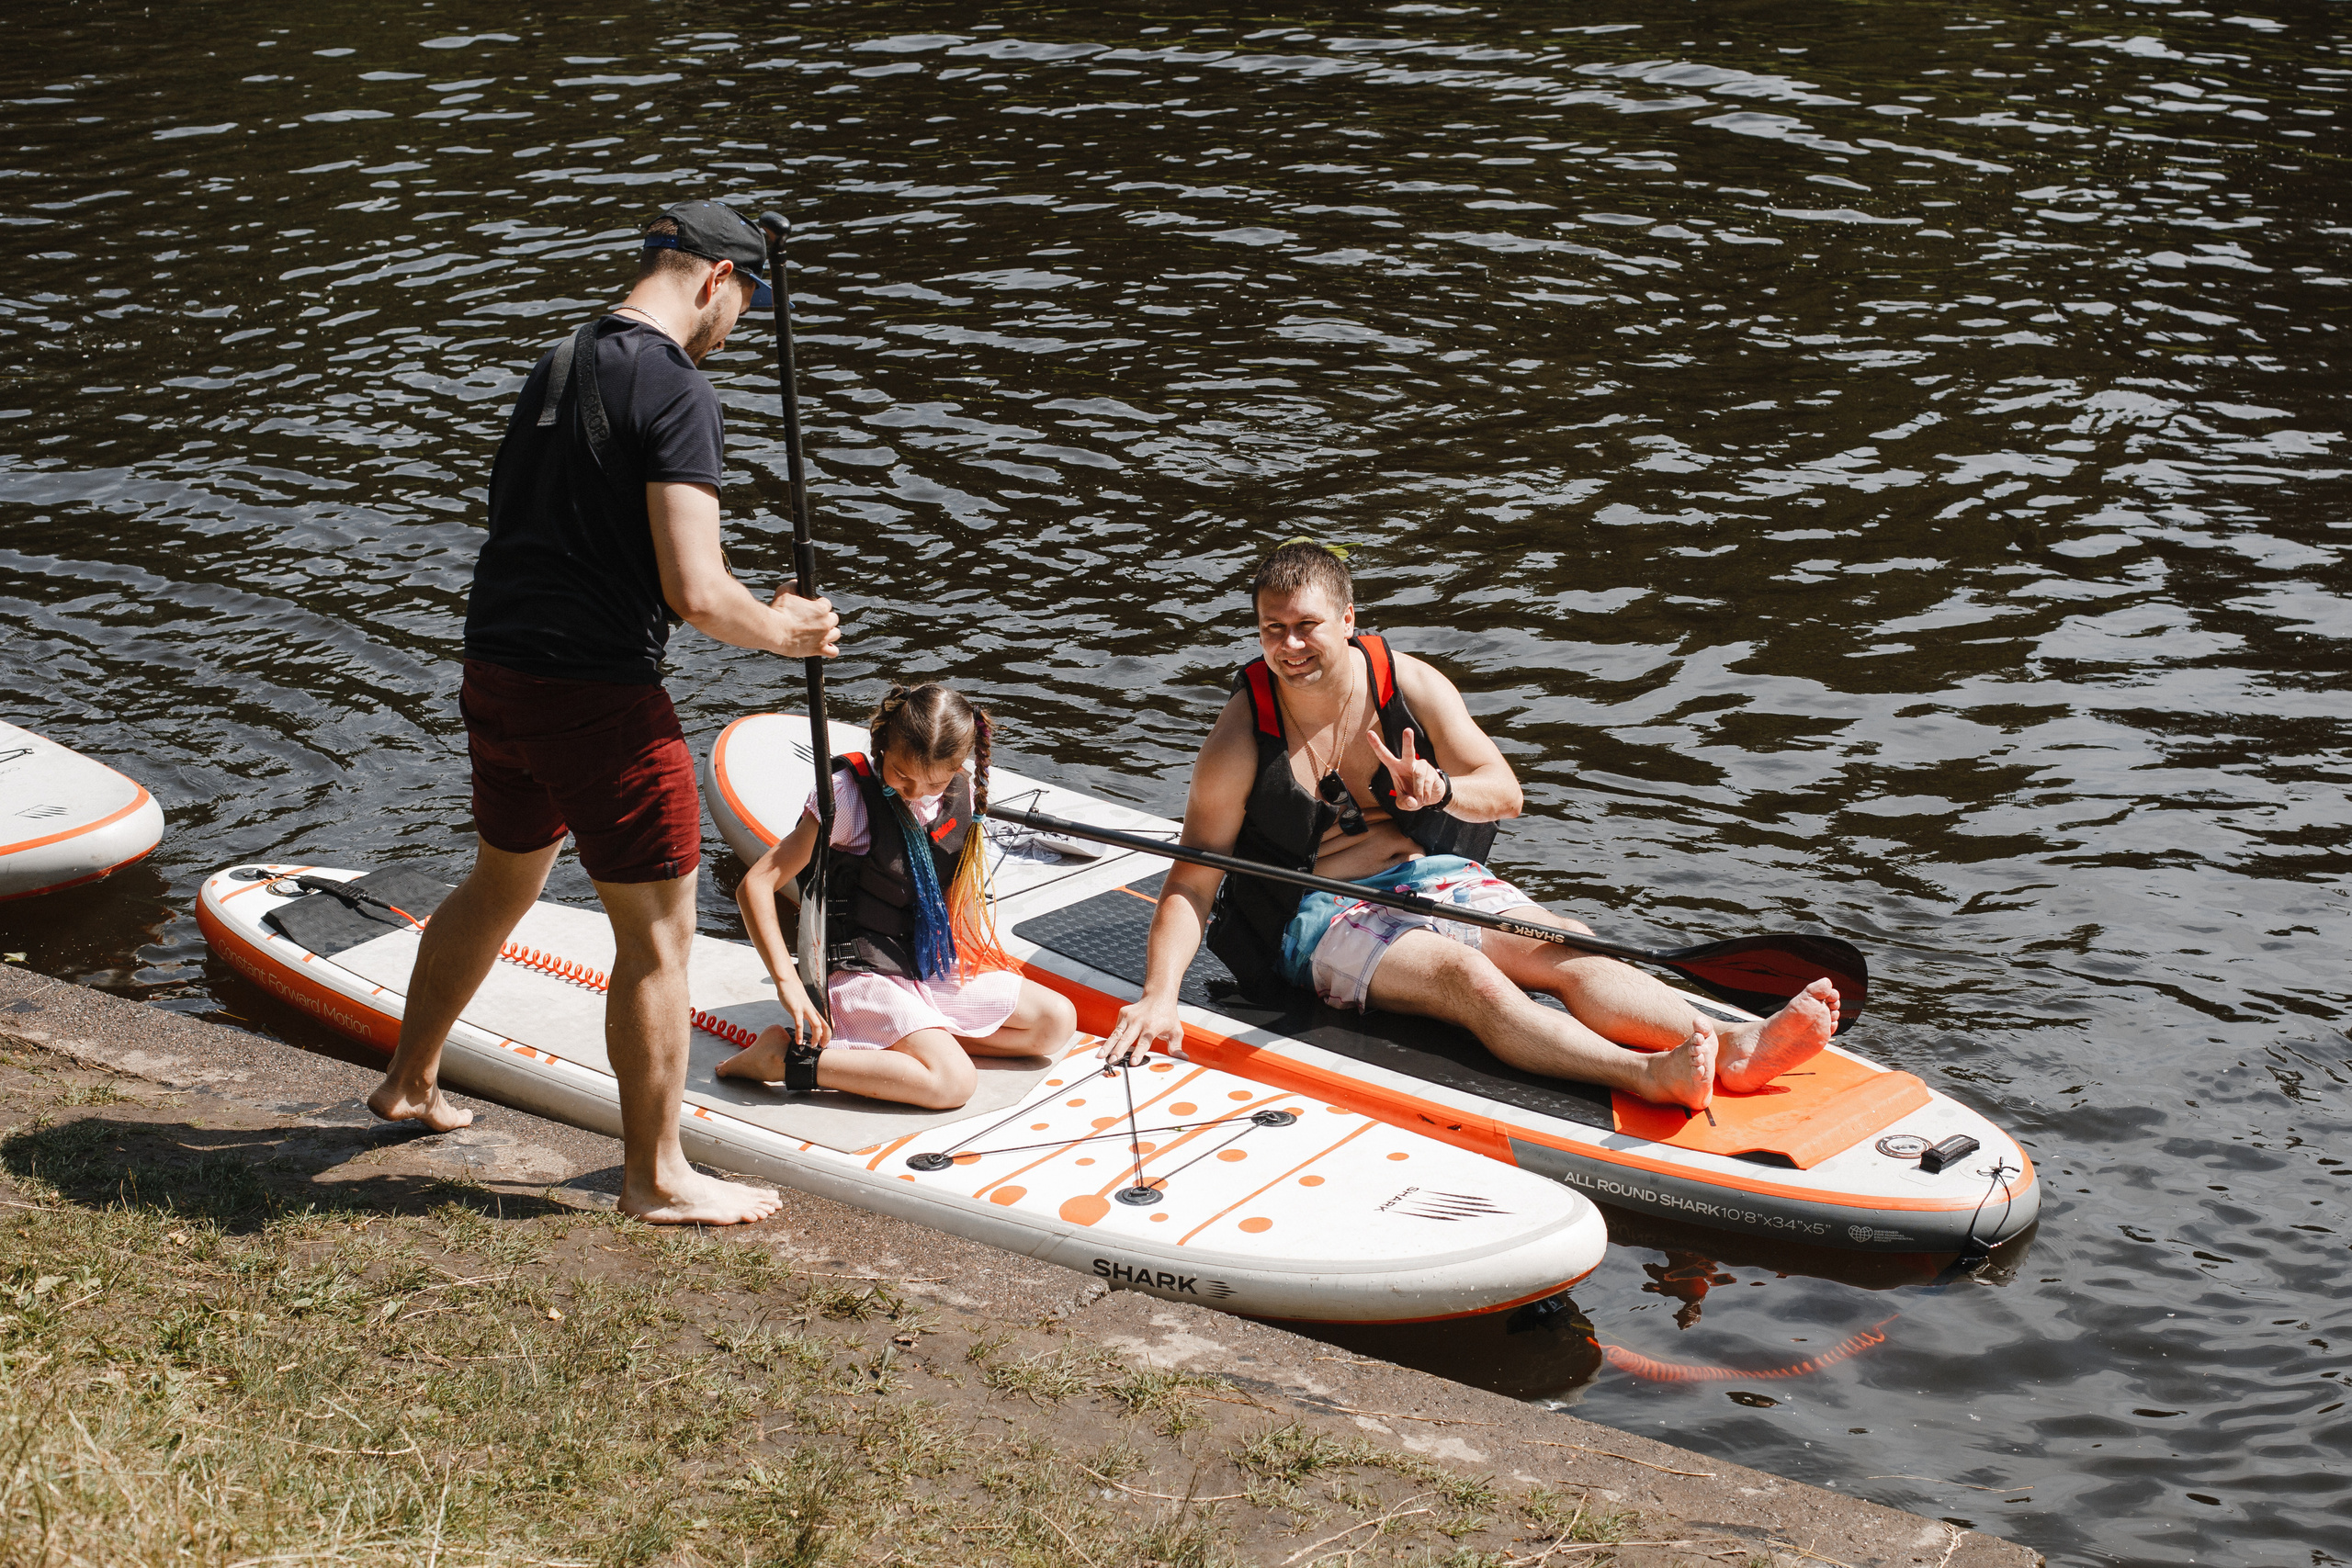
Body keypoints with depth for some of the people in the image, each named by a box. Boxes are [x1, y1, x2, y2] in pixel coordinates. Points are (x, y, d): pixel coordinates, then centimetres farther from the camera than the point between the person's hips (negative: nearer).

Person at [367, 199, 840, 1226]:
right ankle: (655, 1177, 11)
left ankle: (408, 1085, 44)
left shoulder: (558, 365, 12)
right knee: (658, 935, 3)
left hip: (495, 675, 9)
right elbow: (696, 594, -23)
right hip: (598, 694, -9)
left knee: (502, 882, 29)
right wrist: (781, 631, -4)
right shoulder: (677, 392, -15)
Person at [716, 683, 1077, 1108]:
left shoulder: (962, 793, 0)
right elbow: (756, 885, -19)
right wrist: (788, 982, -27)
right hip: (861, 973, -7)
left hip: (934, 971, 7)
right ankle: (786, 1057, -20)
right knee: (954, 1082, -28)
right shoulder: (849, 794, -17)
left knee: (1058, 1020, -2)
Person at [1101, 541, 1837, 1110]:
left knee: (1565, 949, -24)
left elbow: (1504, 792, 3)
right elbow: (1193, 882, -13)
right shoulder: (1240, 739, -13)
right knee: (1465, 976, -34)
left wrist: (1442, 789, -21)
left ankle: (1731, 1050, -45)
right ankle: (1644, 1076, -56)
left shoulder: (1410, 685, -3)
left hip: (1427, 872, 4)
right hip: (1318, 913, -4)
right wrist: (1159, 996, -27)